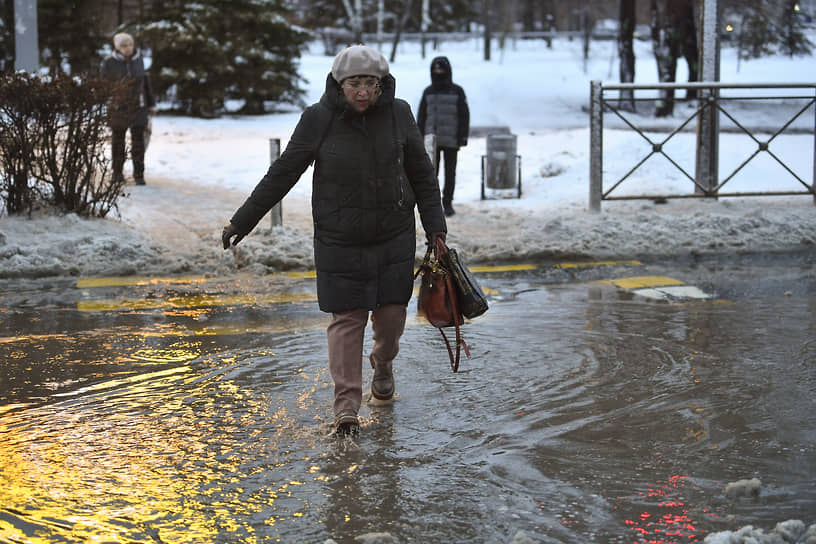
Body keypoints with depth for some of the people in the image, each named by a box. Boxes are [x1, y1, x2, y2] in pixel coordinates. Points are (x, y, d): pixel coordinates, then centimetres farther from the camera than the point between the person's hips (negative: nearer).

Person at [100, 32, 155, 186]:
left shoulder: (138, 59, -1)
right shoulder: (109, 63, -11)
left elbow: (144, 81, 9)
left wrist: (150, 103, 12)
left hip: (138, 107, 1)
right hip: (117, 108, -1)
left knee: (138, 141, -4)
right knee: (118, 141, 13)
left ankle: (139, 174, 2)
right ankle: (117, 172, 28)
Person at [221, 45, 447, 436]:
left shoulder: (398, 114, -4)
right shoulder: (319, 119, -10)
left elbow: (422, 175, 7)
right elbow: (282, 174, -3)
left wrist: (435, 227, 4)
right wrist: (242, 221, -3)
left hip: (394, 237, 2)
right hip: (339, 240, -2)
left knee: (391, 312, 7)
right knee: (346, 318, -3)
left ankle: (383, 363, 40)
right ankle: (347, 406, 3)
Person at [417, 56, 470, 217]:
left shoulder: (457, 91, 2)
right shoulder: (428, 92, 10)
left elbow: (464, 115, 1)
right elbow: (421, 115, 12)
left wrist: (463, 137, -6)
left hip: (451, 140, -2)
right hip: (432, 140, 2)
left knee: (450, 172, 4)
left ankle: (448, 203, 12)